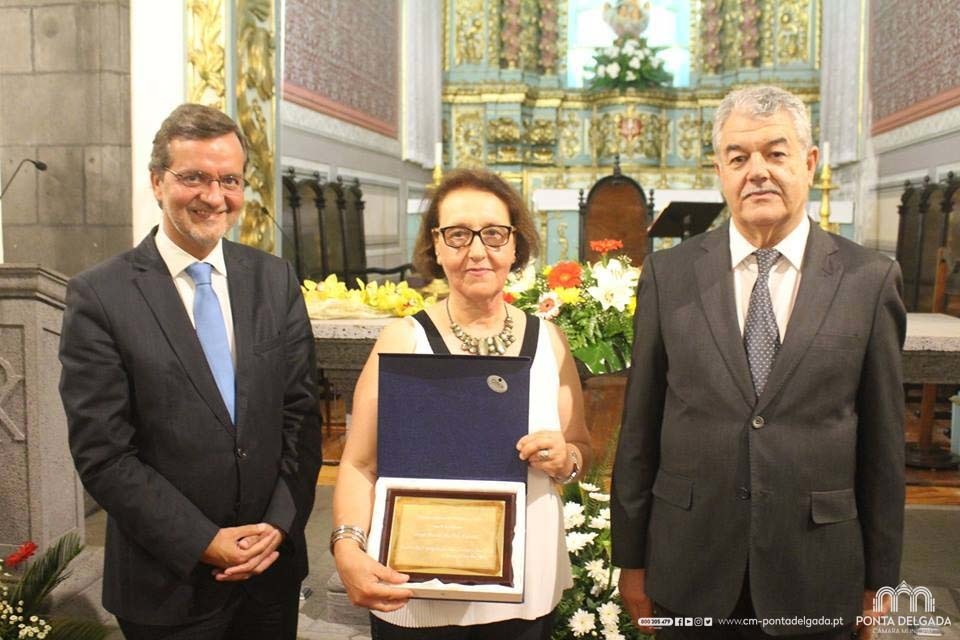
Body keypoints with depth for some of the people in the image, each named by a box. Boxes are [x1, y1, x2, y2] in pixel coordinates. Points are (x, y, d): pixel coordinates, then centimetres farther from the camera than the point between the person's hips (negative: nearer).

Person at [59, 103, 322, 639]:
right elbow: (102, 453, -12)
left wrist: (280, 523, -9)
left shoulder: (277, 280, 1)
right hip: (168, 582, -3)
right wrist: (203, 543, -14)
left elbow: (301, 412, 1)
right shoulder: (100, 297, -10)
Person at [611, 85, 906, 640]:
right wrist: (631, 558, 2)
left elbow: (882, 438, 1)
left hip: (815, 573, 0)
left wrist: (878, 575, 5)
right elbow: (639, 426, 0)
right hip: (690, 567, 1)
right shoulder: (668, 275, -3)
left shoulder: (870, 279, -4)